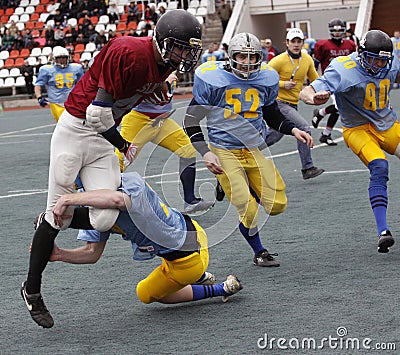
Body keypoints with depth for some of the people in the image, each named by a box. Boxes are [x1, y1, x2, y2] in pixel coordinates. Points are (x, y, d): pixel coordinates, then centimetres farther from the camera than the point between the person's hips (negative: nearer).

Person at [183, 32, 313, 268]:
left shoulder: (266, 79, 2)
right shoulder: (212, 79, -11)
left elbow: (272, 114, 19)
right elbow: (192, 120, -5)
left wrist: (292, 129, 0)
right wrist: (205, 153, -16)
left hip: (255, 149, 5)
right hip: (224, 151, -4)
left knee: (277, 205, -2)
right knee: (248, 210, -12)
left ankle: (241, 188, 28)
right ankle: (259, 252, 15)